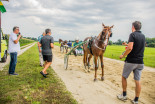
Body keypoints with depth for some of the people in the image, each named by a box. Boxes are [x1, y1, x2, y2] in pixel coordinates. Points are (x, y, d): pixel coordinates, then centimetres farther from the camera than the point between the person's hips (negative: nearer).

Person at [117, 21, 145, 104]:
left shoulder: (132, 35, -12)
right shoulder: (143, 36, 10)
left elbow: (130, 48, -24)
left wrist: (123, 55, -10)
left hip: (131, 61, -6)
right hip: (140, 62, 6)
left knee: (124, 77, 13)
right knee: (137, 81, 8)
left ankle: (124, 95, 22)